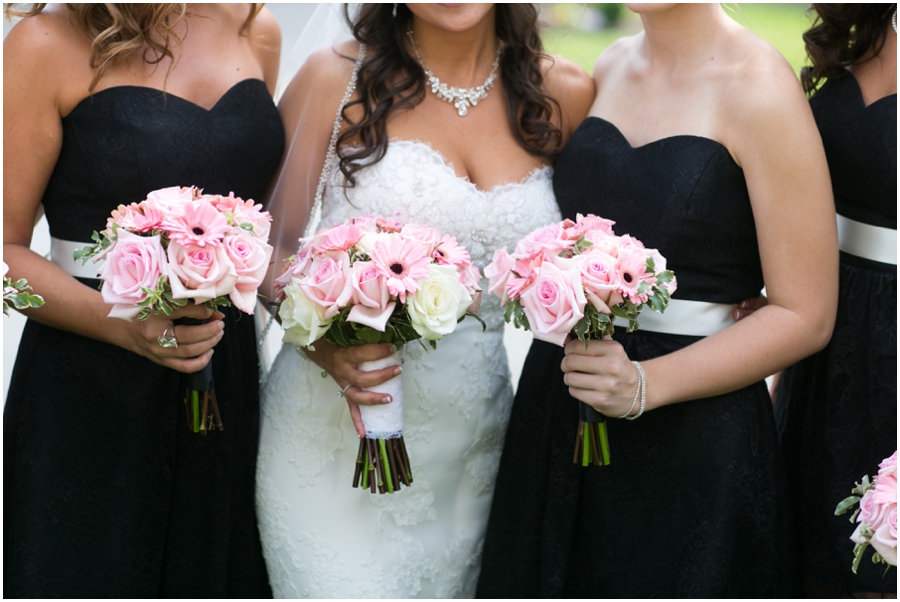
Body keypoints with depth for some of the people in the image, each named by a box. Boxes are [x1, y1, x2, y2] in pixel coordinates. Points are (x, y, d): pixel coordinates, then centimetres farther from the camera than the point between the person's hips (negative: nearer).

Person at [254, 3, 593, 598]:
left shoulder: (563, 95, 3)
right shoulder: (336, 79, -4)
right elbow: (270, 248, -1)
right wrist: (323, 344, -19)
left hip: (468, 454, 3)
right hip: (331, 436, -3)